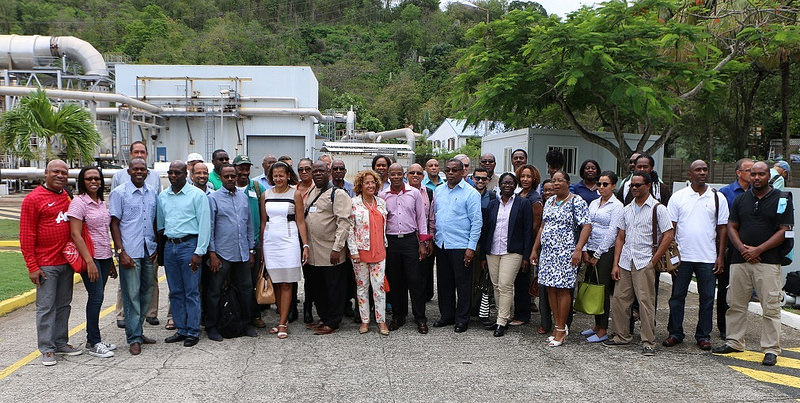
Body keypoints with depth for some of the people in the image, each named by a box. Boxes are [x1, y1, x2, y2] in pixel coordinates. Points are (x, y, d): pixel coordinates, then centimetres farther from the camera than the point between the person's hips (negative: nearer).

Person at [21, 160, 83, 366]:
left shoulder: (67, 197, 11)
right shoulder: (33, 199, -7)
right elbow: (26, 236, -9)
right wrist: (32, 266, -13)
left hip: (66, 262, 6)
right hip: (46, 264, -6)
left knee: (63, 304, 13)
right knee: (46, 306, -1)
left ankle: (61, 343, 23)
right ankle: (47, 349, 7)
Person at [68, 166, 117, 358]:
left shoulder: (102, 203, 14)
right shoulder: (79, 202, -8)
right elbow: (75, 234, -15)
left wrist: (111, 261, 19)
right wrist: (89, 261, -21)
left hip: (104, 257, 7)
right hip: (89, 257, -7)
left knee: (96, 298, 11)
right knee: (96, 297, -7)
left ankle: (93, 339, 19)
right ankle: (93, 343, 2)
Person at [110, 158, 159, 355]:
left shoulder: (152, 193, 12)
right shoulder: (119, 193, -2)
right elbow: (114, 224, -4)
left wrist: (157, 247, 8)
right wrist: (121, 251, -11)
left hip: (149, 250, 5)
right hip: (130, 252, -5)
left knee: (147, 293, 11)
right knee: (131, 294, -3)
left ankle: (137, 331, 25)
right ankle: (134, 338, 4)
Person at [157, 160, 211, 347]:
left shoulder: (197, 195, -5)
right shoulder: (162, 196, 11)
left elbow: (205, 225, -8)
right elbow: (160, 223, 20)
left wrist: (199, 252, -13)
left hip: (189, 244, -5)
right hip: (169, 246, 6)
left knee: (192, 292, -2)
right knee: (175, 292, 10)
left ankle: (192, 332, 6)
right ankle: (181, 330, 19)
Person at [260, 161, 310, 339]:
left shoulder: (295, 194, 1)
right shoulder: (266, 195, 10)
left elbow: (300, 221, 0)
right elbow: (263, 221, 13)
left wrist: (305, 245, -6)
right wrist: (260, 245, 10)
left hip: (288, 239, -3)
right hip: (270, 240, 3)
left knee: (287, 284, -2)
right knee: (276, 282, 5)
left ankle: (282, 324, 1)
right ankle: (284, 319, 16)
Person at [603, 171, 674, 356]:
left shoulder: (658, 208, -2)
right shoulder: (627, 209, 14)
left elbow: (668, 235, -6)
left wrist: (653, 260, -8)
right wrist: (615, 264, 8)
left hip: (644, 263, -5)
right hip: (625, 262, 5)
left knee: (646, 301, -6)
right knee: (618, 299, 6)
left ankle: (648, 342, 2)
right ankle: (621, 336, 20)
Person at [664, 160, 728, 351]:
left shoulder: (718, 198, 5)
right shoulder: (678, 197, 3)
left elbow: (722, 229, 6)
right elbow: (671, 228, 3)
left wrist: (721, 256, 0)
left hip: (708, 257, 0)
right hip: (682, 256, 0)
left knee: (707, 298, 6)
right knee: (677, 296, 5)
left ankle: (703, 336, 18)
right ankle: (675, 333, 17)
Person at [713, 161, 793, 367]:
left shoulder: (782, 200, 1)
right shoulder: (741, 199, 12)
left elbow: (783, 232, -4)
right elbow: (731, 227, 12)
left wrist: (757, 250, -11)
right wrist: (742, 249, -6)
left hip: (768, 262, -4)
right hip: (740, 260, 4)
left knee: (771, 307, -3)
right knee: (735, 303, 9)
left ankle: (771, 349, 5)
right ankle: (734, 341, 21)